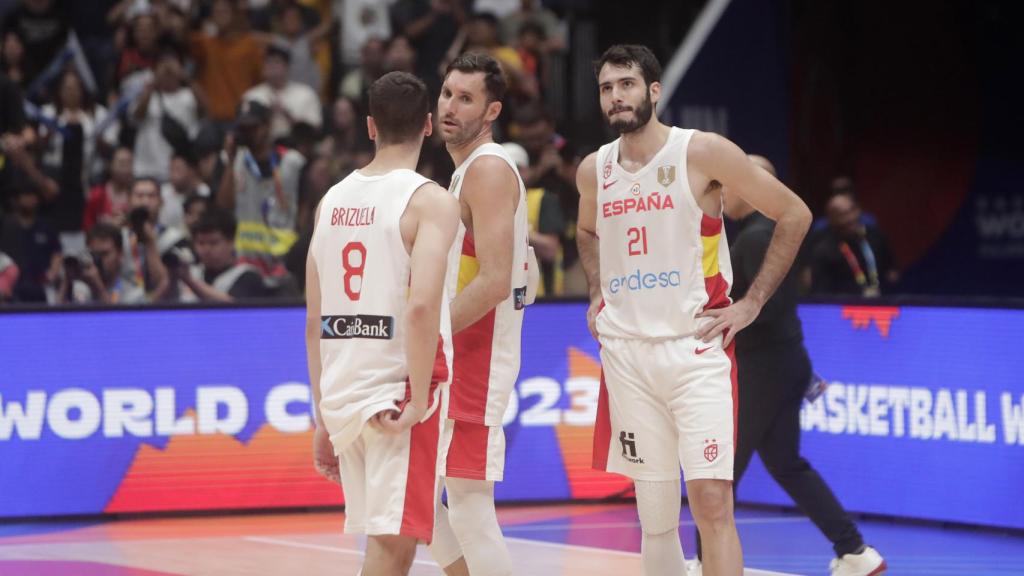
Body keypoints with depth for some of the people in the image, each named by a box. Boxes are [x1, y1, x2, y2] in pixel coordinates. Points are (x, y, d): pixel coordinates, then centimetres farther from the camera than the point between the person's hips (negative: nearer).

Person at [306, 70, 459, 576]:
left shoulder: (332, 201, 11)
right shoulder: (430, 201, -8)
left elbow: (315, 322, 13)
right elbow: (421, 306, -22)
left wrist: (324, 419, 18)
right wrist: (419, 400, -17)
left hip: (342, 393, 6)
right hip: (399, 390, -6)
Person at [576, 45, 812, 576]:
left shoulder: (702, 153, -7)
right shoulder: (593, 170, 8)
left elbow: (794, 215, -2)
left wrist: (752, 303, -4)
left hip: (695, 348, -5)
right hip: (626, 350, 5)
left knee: (712, 502, -13)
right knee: (655, 515, 7)